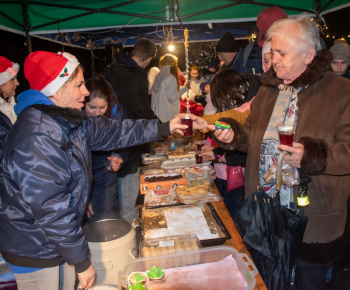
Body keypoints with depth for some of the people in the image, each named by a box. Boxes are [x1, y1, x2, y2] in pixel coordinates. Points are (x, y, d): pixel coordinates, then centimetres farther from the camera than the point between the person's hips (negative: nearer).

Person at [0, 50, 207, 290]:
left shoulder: (69, 121, 1)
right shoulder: (37, 140, -31)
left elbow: (114, 132, 7)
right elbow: (52, 212, -29)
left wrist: (165, 128, 6)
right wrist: (82, 262, -20)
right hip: (35, 253, -8)